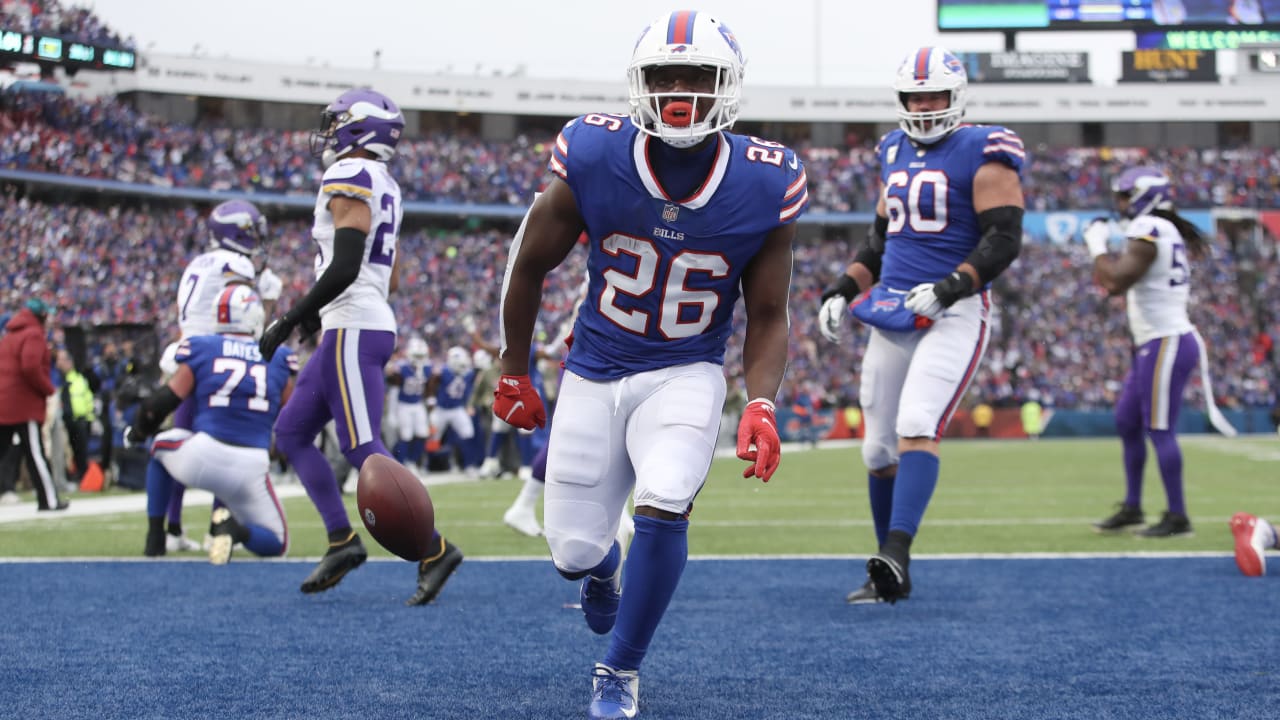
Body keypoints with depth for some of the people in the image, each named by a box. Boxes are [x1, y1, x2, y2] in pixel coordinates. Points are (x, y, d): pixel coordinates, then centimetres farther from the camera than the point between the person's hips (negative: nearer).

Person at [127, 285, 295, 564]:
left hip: (204, 457, 0)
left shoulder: (201, 350, 6)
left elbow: (163, 402, 4)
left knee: (161, 444, 35)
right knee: (276, 544, 19)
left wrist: (138, 432, 23)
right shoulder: (277, 360, 12)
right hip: (251, 470, 0)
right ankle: (235, 529, -16)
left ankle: (155, 537, 27)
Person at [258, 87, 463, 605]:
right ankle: (342, 539, 8)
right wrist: (314, 315, 27)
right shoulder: (384, 188, 18)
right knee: (291, 432, 13)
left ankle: (435, 549, -11)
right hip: (368, 325, 10)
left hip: (353, 329, -10)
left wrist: (290, 320, -15)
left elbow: (345, 267, -21)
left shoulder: (349, 179, -12)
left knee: (363, 449, -11)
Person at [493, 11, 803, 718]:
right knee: (573, 550, 4)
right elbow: (529, 266, -1)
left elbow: (767, 316, -3)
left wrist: (761, 405, -19)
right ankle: (604, 567, 46)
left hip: (686, 374, -1)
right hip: (595, 372, 1)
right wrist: (513, 373, 8)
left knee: (663, 508, -25)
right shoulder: (592, 159, -19)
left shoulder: (764, 186, -16)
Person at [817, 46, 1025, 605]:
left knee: (917, 427, -24)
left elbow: (1004, 240, -12)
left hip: (954, 312, -7)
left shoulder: (982, 155, -6)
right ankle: (890, 576, 17)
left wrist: (947, 288, -23)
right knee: (879, 448, 7)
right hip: (892, 315, 7)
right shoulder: (895, 153, 15)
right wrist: (842, 291, 12)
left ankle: (896, 553, -33)